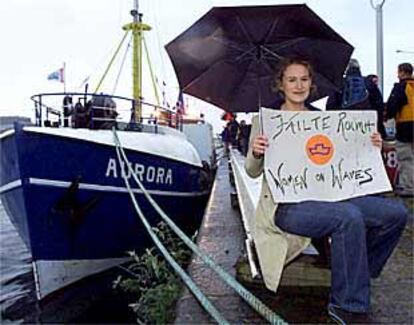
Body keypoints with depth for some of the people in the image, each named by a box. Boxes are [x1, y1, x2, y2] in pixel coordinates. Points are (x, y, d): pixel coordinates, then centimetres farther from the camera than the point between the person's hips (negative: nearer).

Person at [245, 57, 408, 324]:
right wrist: (256, 153, -21)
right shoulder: (264, 120, 4)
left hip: (327, 196, 6)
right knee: (349, 217, -32)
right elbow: (253, 172, 1)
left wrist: (369, 148, 4)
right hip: (286, 204, -5)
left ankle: (355, 274, 8)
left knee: (396, 212, -12)